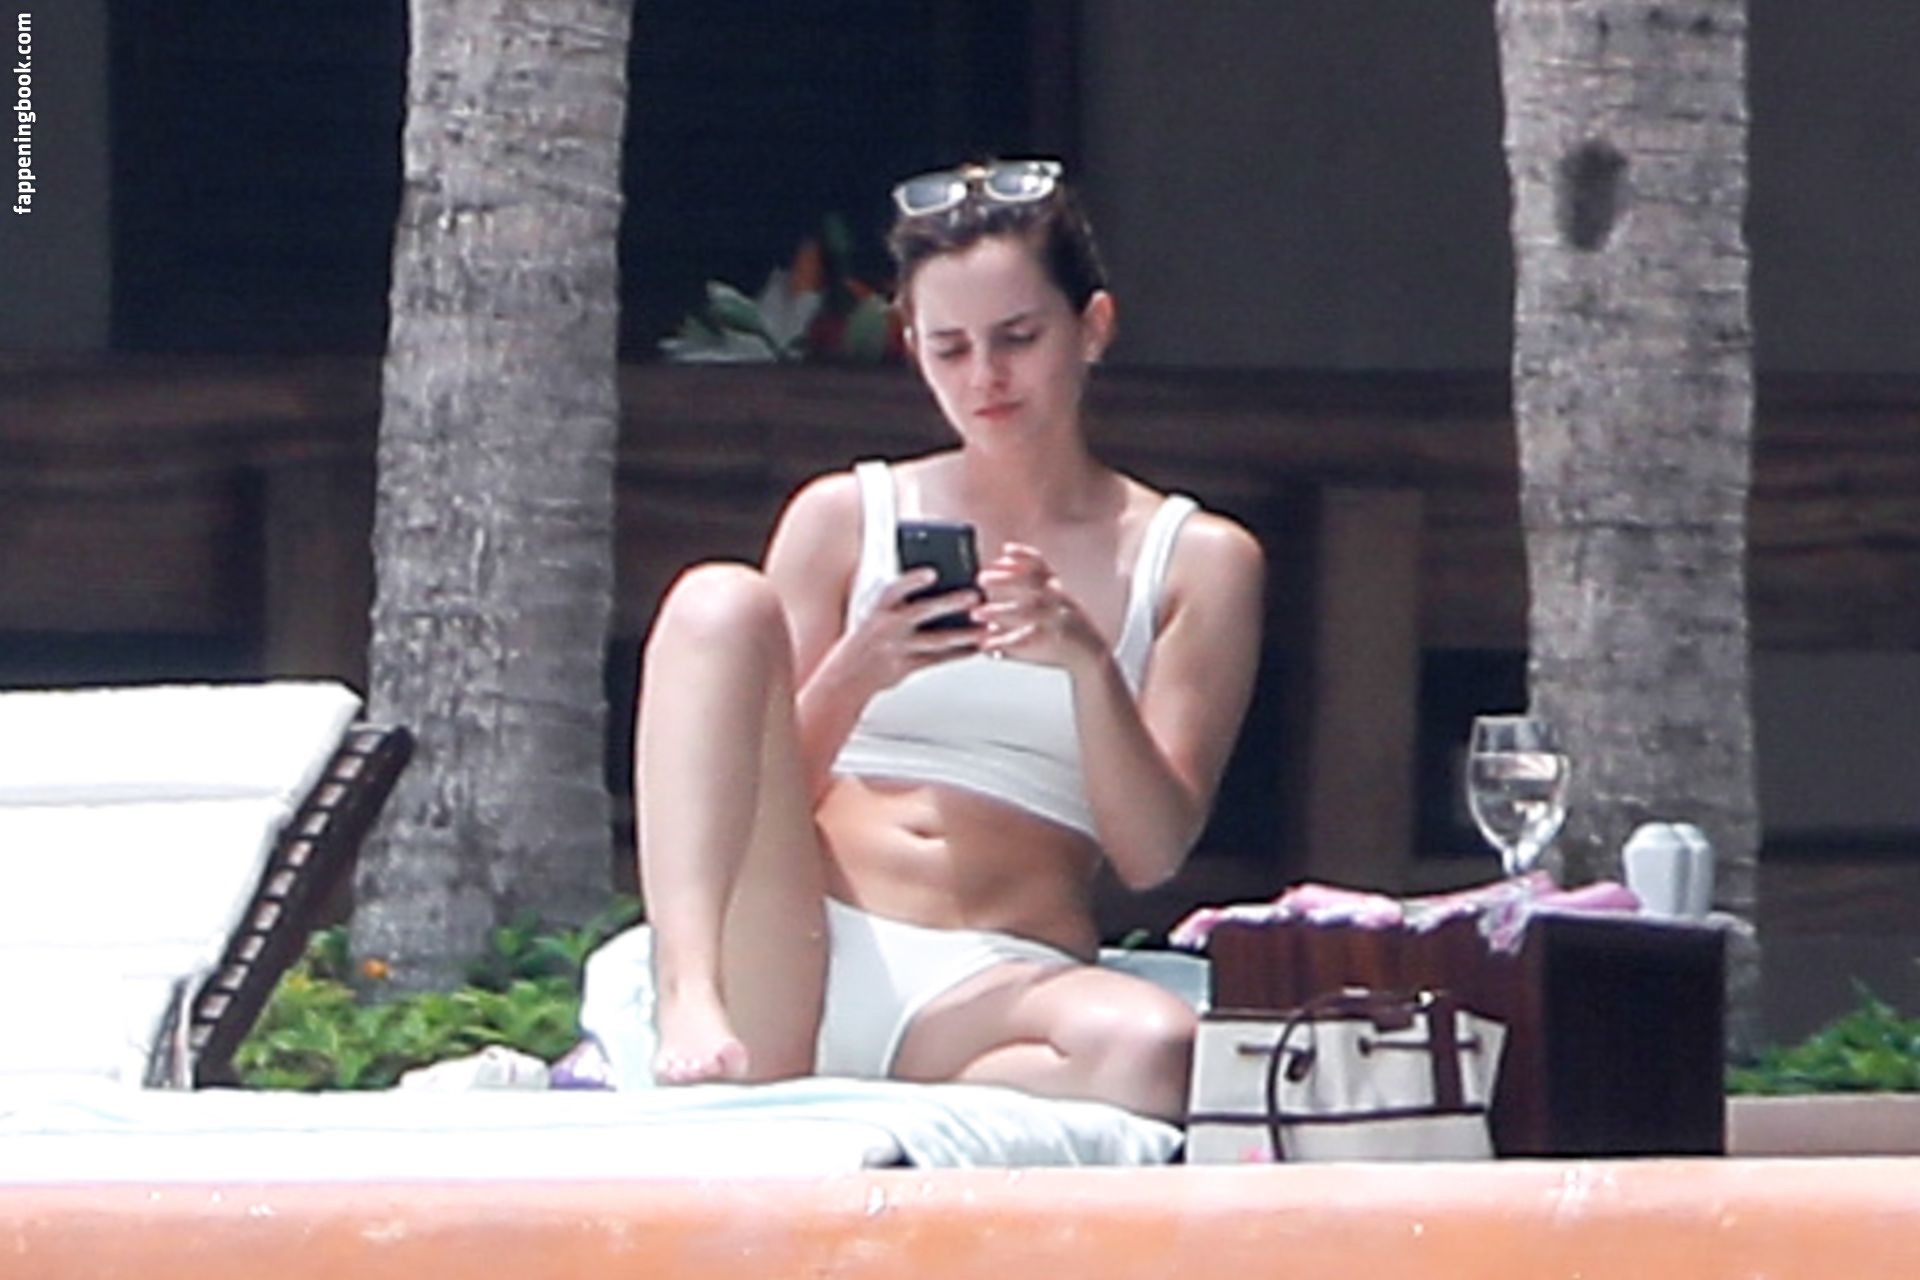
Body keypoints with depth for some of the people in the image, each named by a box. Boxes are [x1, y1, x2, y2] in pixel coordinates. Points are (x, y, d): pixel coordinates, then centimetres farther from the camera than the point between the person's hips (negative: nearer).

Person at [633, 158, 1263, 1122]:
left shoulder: (1195, 562, 14)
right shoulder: (844, 519, 16)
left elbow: (1152, 853, 4)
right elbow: (758, 789, 12)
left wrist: (1089, 664, -13)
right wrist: (856, 678, -8)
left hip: (993, 987, -2)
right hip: (801, 958, 2)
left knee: (1153, 1051, -38)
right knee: (719, 601, -21)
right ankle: (689, 1005, -36)